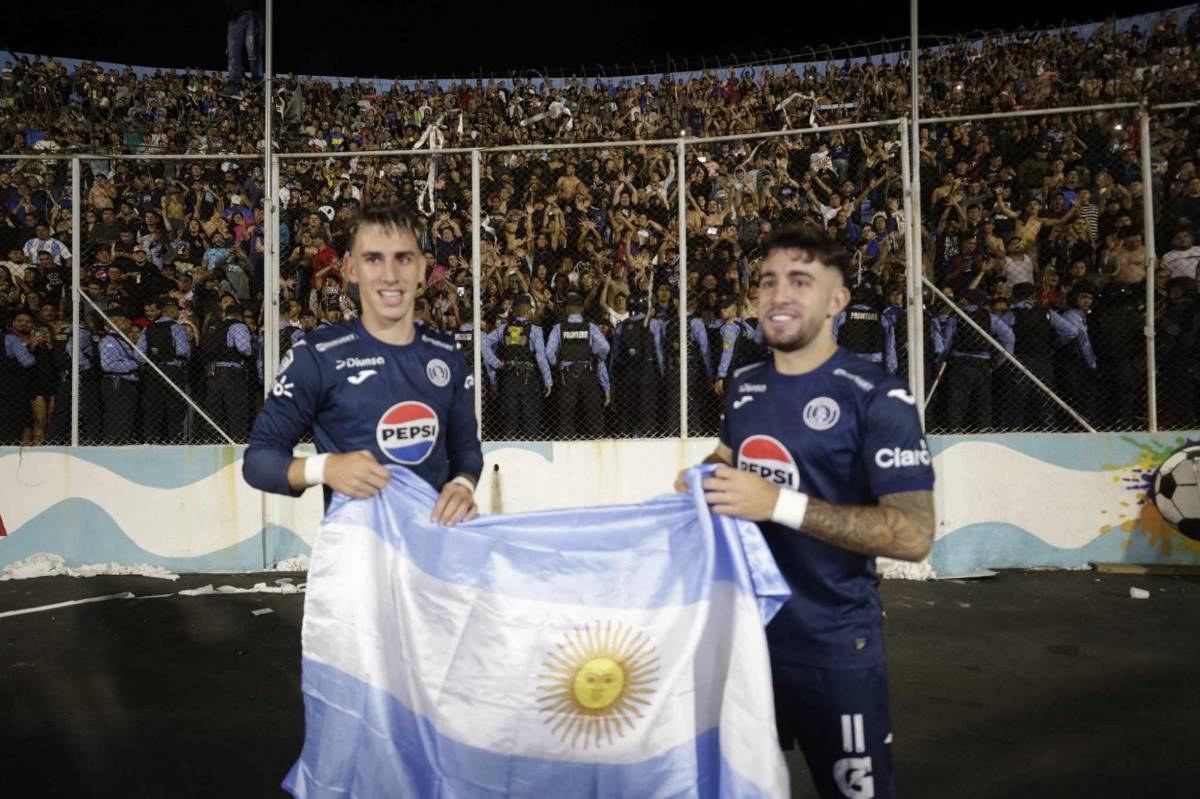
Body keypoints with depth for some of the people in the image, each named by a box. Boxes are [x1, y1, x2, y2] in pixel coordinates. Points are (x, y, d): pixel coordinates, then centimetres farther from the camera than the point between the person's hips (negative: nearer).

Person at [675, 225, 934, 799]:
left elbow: (915, 534, -22)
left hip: (833, 644, -6)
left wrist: (781, 504, -29)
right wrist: (701, 476, -1)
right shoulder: (744, 384, 3)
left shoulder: (878, 398, -17)